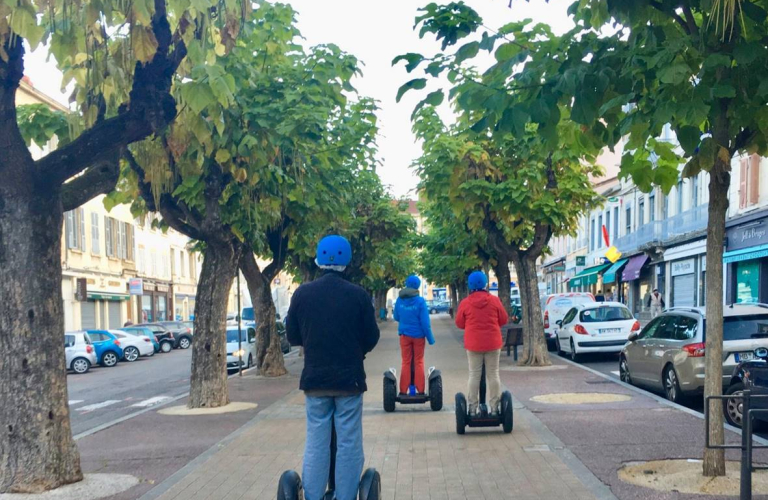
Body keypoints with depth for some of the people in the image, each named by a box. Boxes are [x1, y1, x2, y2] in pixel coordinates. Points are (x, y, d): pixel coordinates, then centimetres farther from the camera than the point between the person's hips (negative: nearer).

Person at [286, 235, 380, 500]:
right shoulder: (358, 295, -7)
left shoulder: (302, 293, -2)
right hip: (349, 378, -2)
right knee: (349, 445, 4)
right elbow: (371, 338, -2)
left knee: (316, 444, 9)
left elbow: (292, 337, 4)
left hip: (314, 378, 2)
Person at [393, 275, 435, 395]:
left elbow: (396, 317, 6)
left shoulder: (399, 300, -5)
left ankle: (403, 391, 7)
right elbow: (425, 322, -13)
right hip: (418, 335, -2)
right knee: (419, 362, 9)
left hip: (404, 334, 2)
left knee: (406, 362, 9)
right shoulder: (420, 301, -14)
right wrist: (430, 338, -5)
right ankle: (420, 391, 8)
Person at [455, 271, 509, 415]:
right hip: (492, 343, 0)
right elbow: (504, 320, 1)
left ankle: (472, 407, 5)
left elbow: (459, 323, 1)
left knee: (474, 375, 6)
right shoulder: (494, 300, -5)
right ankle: (494, 407, 7)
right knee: (493, 375, 7)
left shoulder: (465, 303, -6)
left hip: (473, 344, 0)